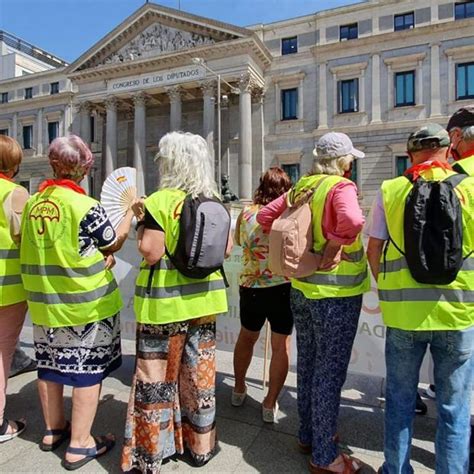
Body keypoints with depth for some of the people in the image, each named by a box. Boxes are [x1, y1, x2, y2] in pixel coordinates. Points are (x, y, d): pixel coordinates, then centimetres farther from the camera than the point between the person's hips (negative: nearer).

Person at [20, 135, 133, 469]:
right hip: (86, 303, -6)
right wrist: (131, 212, 8)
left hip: (45, 301, 7)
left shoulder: (33, 203, 2)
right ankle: (80, 445, 19)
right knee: (88, 368, 7)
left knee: (50, 364, 20)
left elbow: (52, 246, 9)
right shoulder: (87, 206, -18)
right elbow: (114, 244, -5)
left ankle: (53, 429, 39)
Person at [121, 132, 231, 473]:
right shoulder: (215, 202, 2)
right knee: (200, 373, 17)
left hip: (164, 301, -5)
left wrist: (141, 220, -3)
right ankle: (201, 445, 34)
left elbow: (151, 252, -19)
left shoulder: (161, 201, -14)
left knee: (156, 375, 10)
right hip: (203, 298, 6)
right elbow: (227, 248, 5)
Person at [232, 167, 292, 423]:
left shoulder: (246, 213, -3)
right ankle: (270, 404, 20)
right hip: (283, 287, -2)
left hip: (251, 286, 3)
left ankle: (239, 389, 41)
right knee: (281, 346, 11)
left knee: (246, 337, 23)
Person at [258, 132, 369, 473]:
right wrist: (333, 249, -21)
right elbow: (353, 220, -35)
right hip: (336, 293, -7)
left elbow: (264, 217, 11)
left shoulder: (301, 187, 5)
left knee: (308, 364, 20)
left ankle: (309, 435, 39)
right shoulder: (341, 187, -14)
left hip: (302, 288, 7)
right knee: (330, 372, 6)